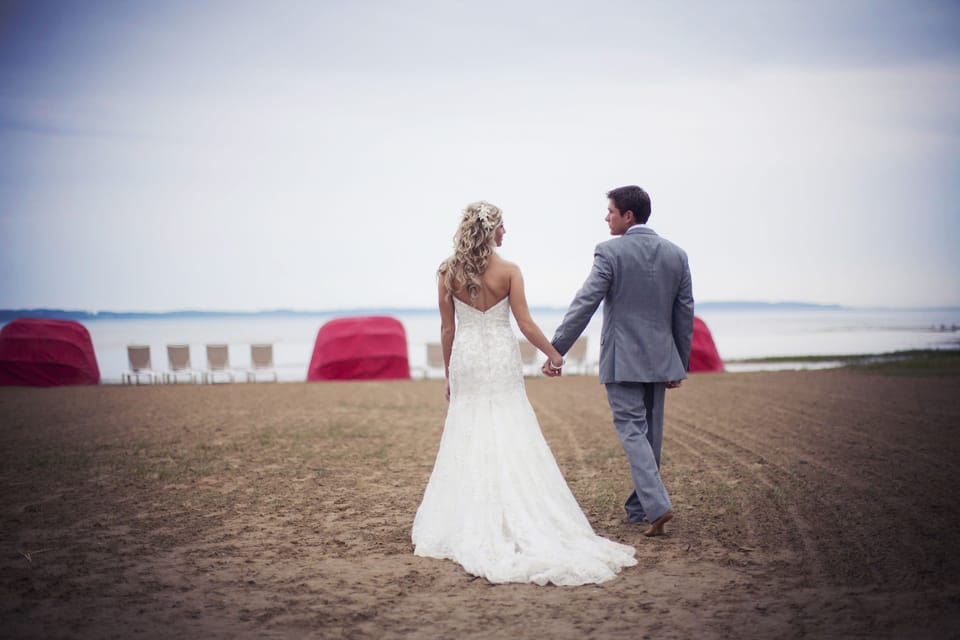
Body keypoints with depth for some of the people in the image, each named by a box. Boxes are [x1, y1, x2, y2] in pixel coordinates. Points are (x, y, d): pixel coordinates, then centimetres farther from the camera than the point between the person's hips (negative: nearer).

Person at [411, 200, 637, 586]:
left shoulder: (448, 273, -1)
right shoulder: (508, 271, -7)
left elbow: (447, 329, 2)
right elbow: (526, 326, -7)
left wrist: (449, 374, 11)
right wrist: (553, 354, 6)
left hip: (465, 360, 2)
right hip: (501, 360, -2)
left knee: (467, 443, 9)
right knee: (511, 443, 3)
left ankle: (468, 529, 11)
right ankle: (523, 523, 4)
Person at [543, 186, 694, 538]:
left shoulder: (610, 252, -10)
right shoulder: (676, 254, 6)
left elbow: (584, 304, -15)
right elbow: (685, 313, 8)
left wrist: (555, 349, -12)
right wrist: (680, 364, 15)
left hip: (622, 360, -5)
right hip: (660, 359, 6)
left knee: (632, 432, -2)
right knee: (650, 432, 14)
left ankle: (657, 505, -15)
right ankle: (639, 507, 25)